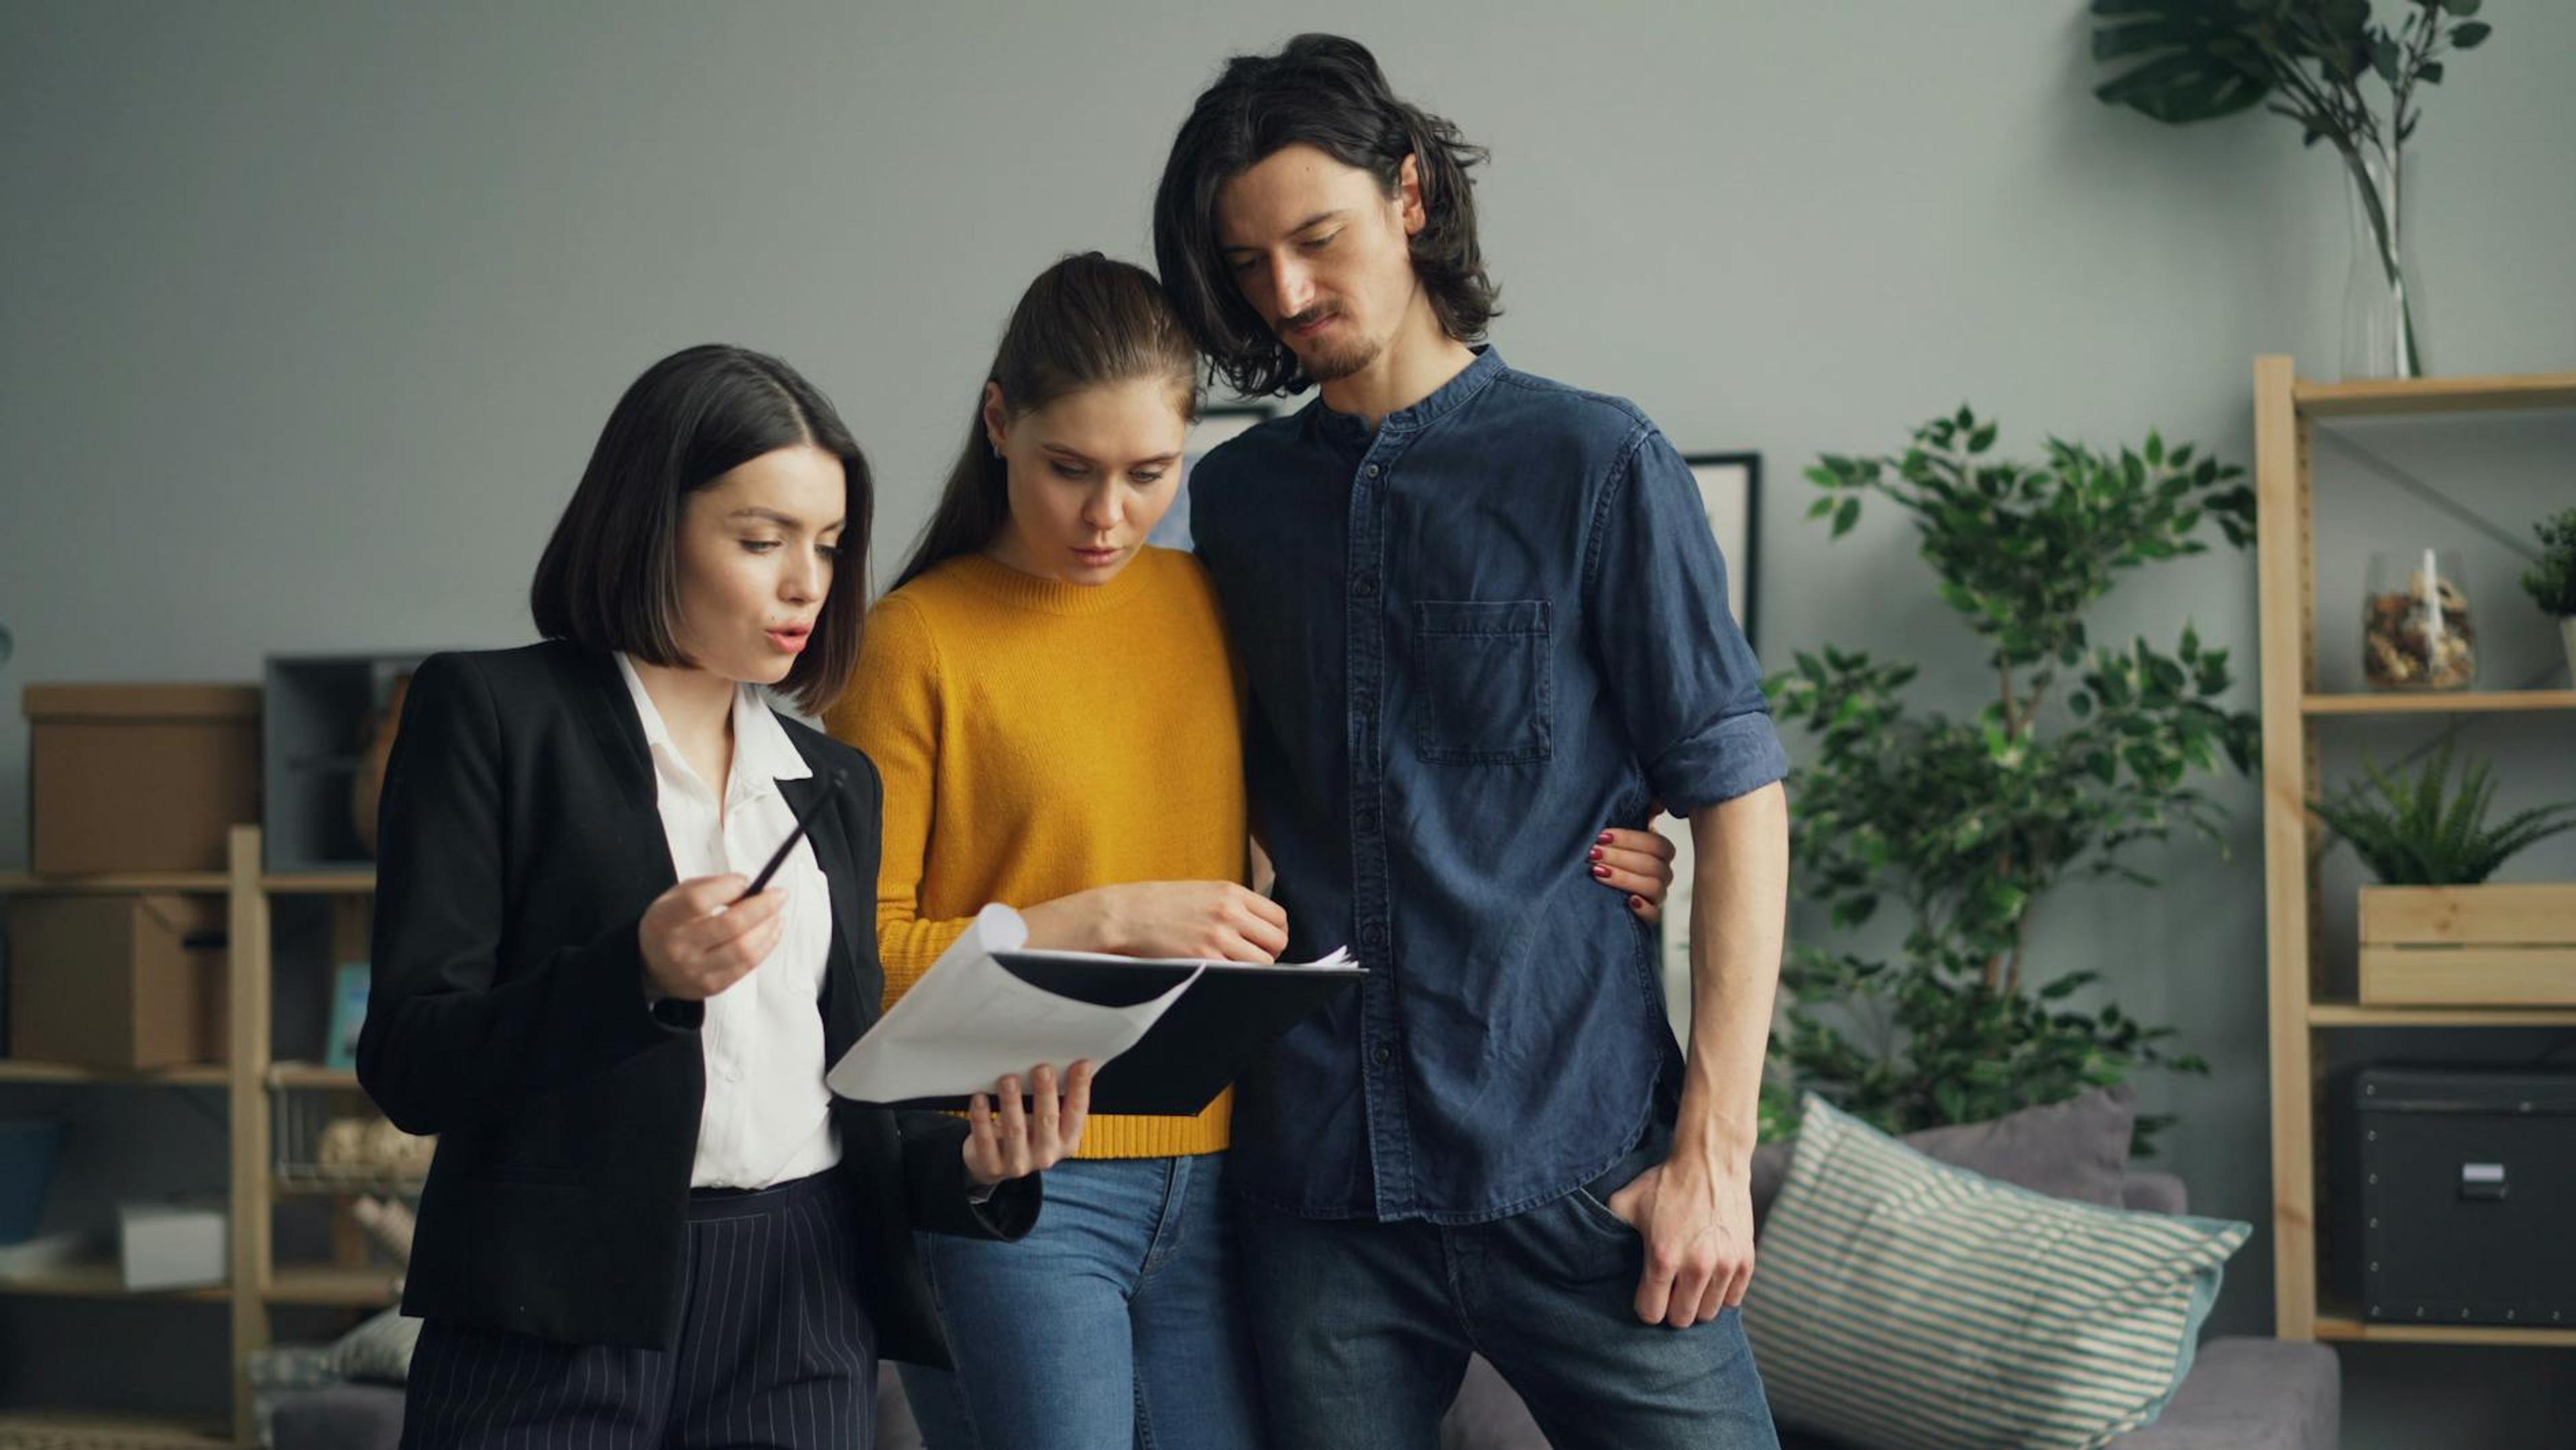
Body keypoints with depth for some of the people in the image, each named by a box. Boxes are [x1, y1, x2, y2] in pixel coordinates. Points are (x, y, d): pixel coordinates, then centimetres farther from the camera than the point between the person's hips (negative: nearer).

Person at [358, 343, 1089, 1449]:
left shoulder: (835, 782, 15)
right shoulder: (488, 714, 0)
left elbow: (848, 1094, 15)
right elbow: (406, 1064, -7)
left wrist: (967, 1162, -5)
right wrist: (639, 976, -21)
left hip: (805, 1317, 4)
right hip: (562, 1315, -4)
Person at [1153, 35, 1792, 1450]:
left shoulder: (1595, 463, -1)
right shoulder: (1233, 497, 10)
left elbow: (1738, 801, -3)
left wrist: (1714, 1147, -8)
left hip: (1572, 1164, -3)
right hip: (1318, 1180, 3)